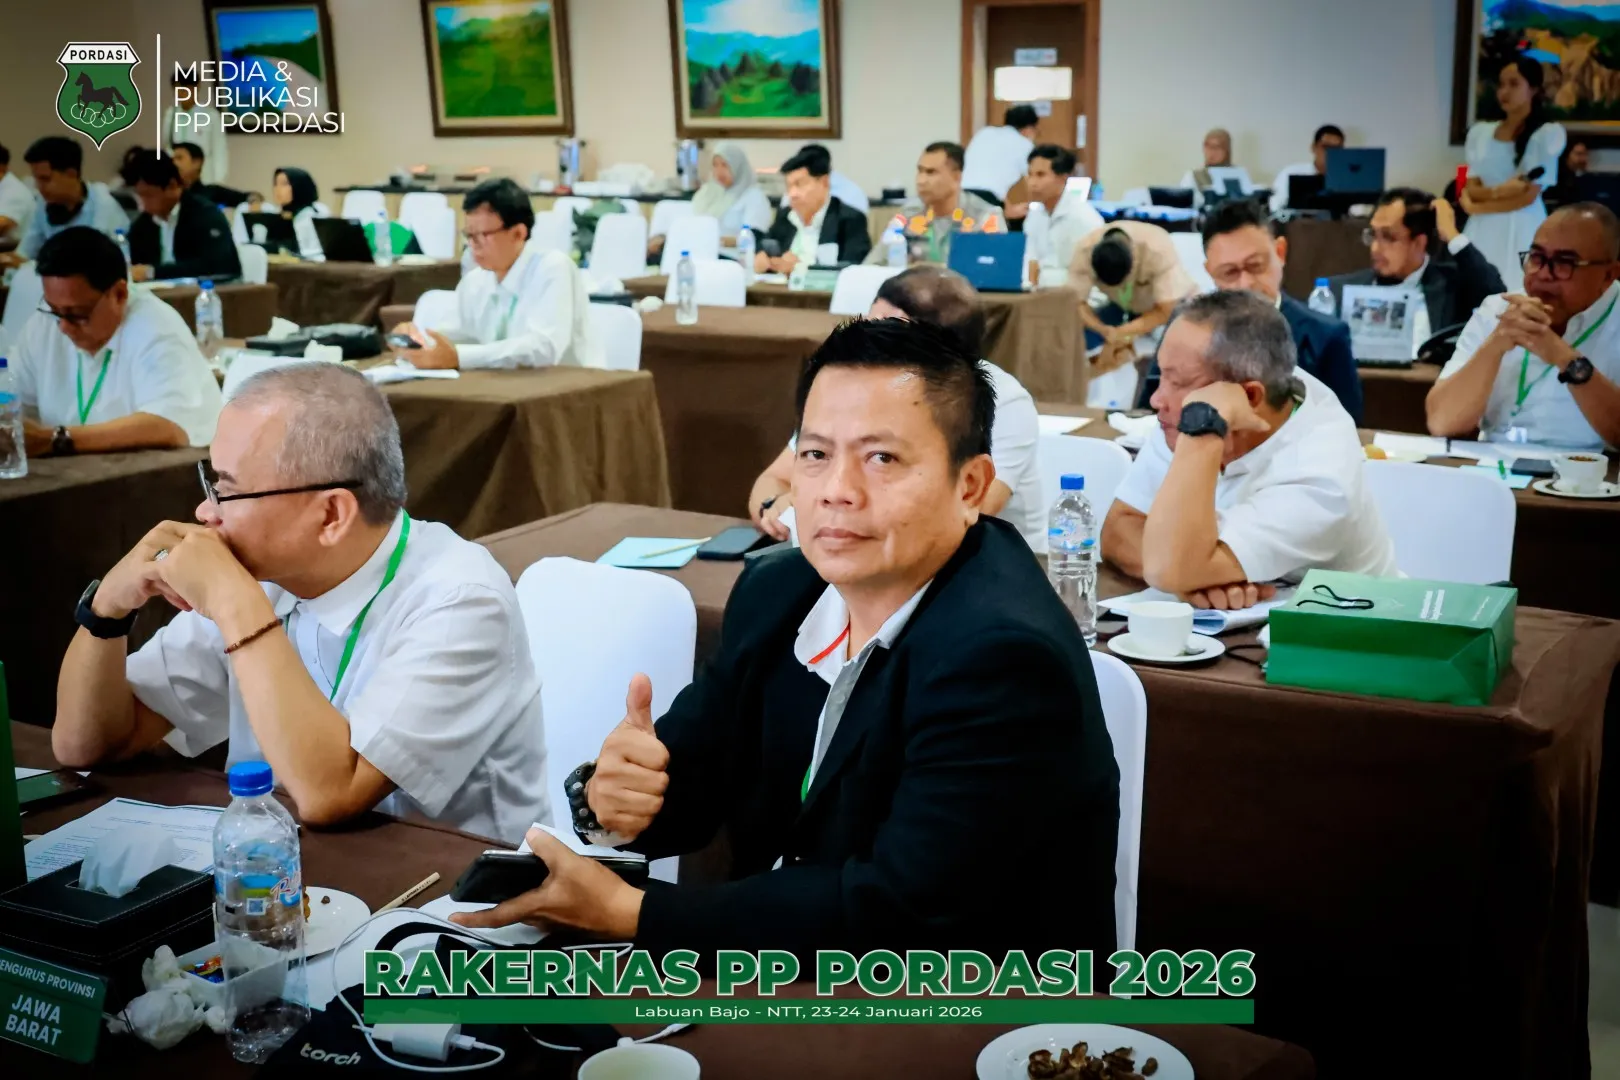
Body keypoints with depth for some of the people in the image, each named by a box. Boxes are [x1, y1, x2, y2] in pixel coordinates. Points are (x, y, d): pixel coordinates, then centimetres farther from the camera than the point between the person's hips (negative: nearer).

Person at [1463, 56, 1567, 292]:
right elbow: (1471, 189, 5)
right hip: (1482, 230, 4)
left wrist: (1476, 208, -4)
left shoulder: (1547, 133, -3)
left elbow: (1528, 195, -9)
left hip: (1521, 230, -4)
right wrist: (1498, 191, -15)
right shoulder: (1480, 132, 11)